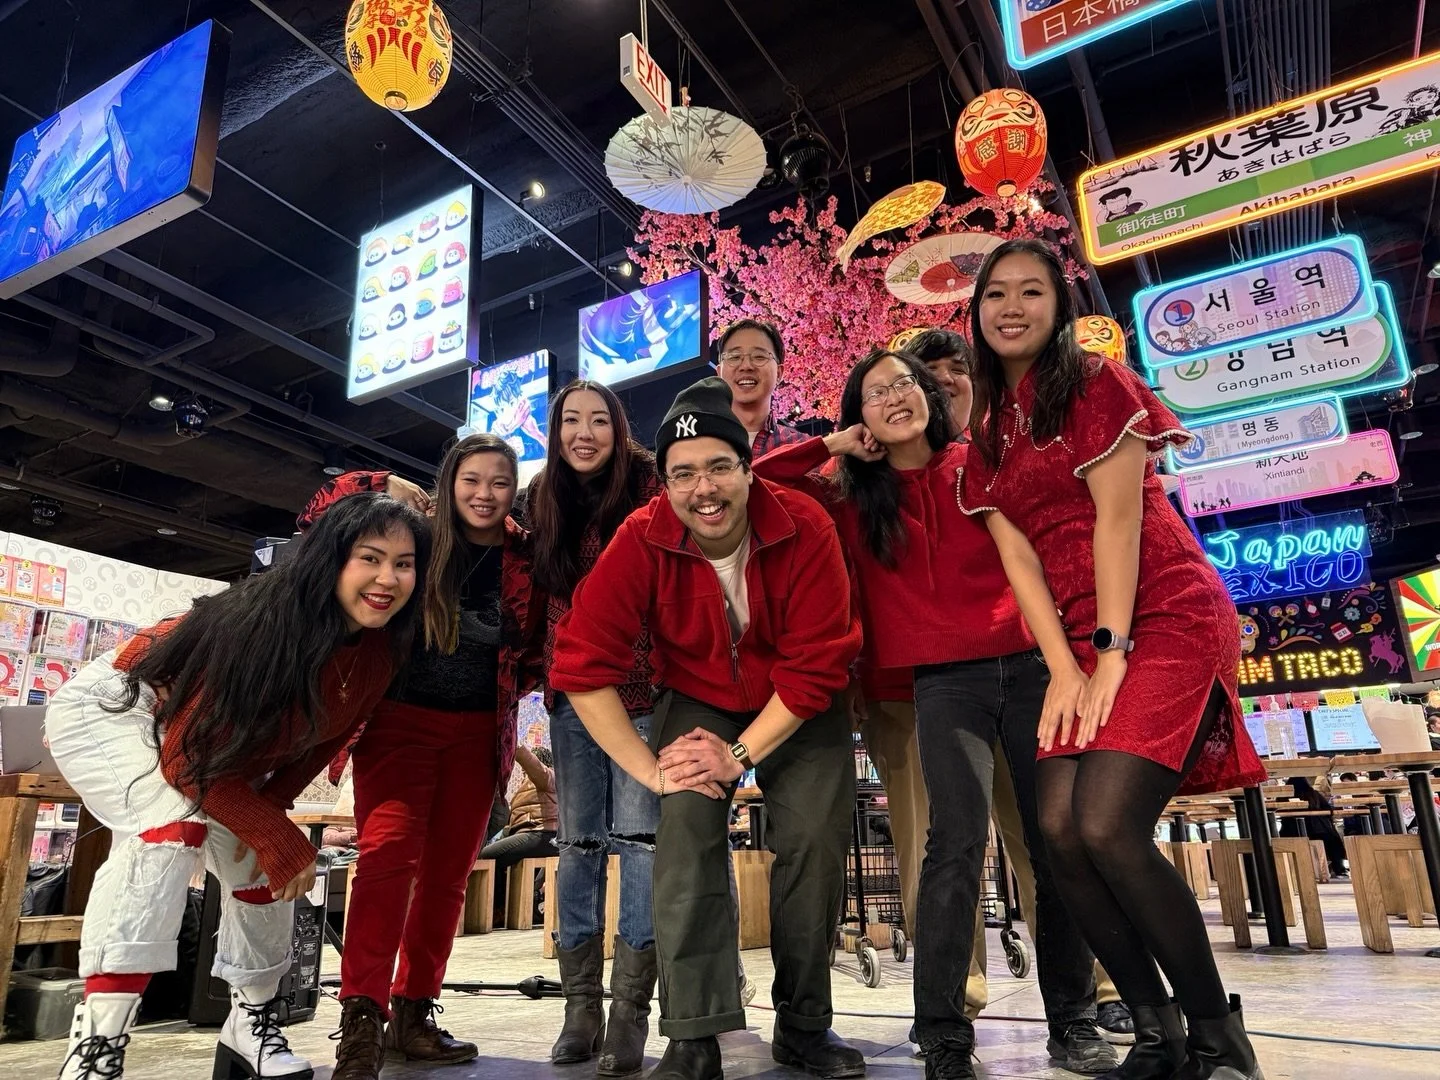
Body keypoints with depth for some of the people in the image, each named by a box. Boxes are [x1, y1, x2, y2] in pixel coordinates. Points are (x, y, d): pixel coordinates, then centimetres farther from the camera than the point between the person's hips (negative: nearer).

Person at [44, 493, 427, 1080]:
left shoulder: (381, 646, -17)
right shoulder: (268, 622, -38)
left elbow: (325, 734, -3)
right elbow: (192, 755, -31)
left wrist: (270, 809, -17)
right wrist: (281, 840, -27)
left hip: (231, 748, 7)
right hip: (116, 710, -7)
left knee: (262, 864, 1)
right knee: (175, 825, -30)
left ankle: (251, 1021, 21)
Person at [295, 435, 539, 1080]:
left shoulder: (524, 558, 3)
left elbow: (533, 646, 14)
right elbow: (319, 521, 3)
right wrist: (379, 488, -7)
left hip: (479, 732, 3)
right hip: (401, 718, -3)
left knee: (448, 871, 7)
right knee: (389, 854, -16)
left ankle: (413, 1013, 18)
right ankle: (362, 1017, -10)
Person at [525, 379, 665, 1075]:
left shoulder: (646, 486, -2)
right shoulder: (543, 501, 11)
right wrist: (542, 672, 13)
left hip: (637, 687, -4)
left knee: (638, 836, -6)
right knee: (578, 842, 7)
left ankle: (630, 1010, 2)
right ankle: (580, 1005, 16)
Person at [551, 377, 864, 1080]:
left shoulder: (805, 529, -24)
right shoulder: (642, 542, -22)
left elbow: (817, 665, -21)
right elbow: (582, 664, -22)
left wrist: (740, 754, -22)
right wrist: (649, 768, -23)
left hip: (800, 714, 0)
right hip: (697, 706, 0)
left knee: (814, 844, -5)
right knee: (687, 834, -17)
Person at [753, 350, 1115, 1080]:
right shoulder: (854, 500, 8)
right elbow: (752, 478, 7)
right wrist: (831, 447, 2)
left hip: (1028, 663, 1)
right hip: (943, 681, -1)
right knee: (957, 842, -12)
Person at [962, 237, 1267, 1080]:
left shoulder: (1097, 384, -3)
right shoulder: (990, 434, 13)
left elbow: (1118, 517, -11)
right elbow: (1016, 553, 4)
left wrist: (1112, 652, -15)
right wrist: (1064, 667, -5)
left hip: (1167, 620, -6)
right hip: (1082, 639, 6)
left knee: (1109, 827, -19)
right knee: (1060, 828, -9)